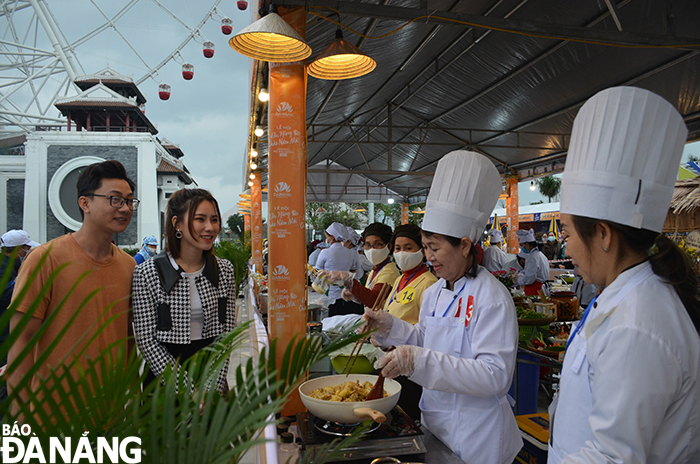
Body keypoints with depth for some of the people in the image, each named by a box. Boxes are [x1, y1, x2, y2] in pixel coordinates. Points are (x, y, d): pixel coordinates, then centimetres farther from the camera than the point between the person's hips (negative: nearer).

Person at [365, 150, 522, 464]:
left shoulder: (492, 299, -22)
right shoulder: (434, 292, 3)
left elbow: (495, 376, -29)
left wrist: (419, 362, -37)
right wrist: (389, 325, -3)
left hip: (475, 436, -7)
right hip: (436, 424, 7)